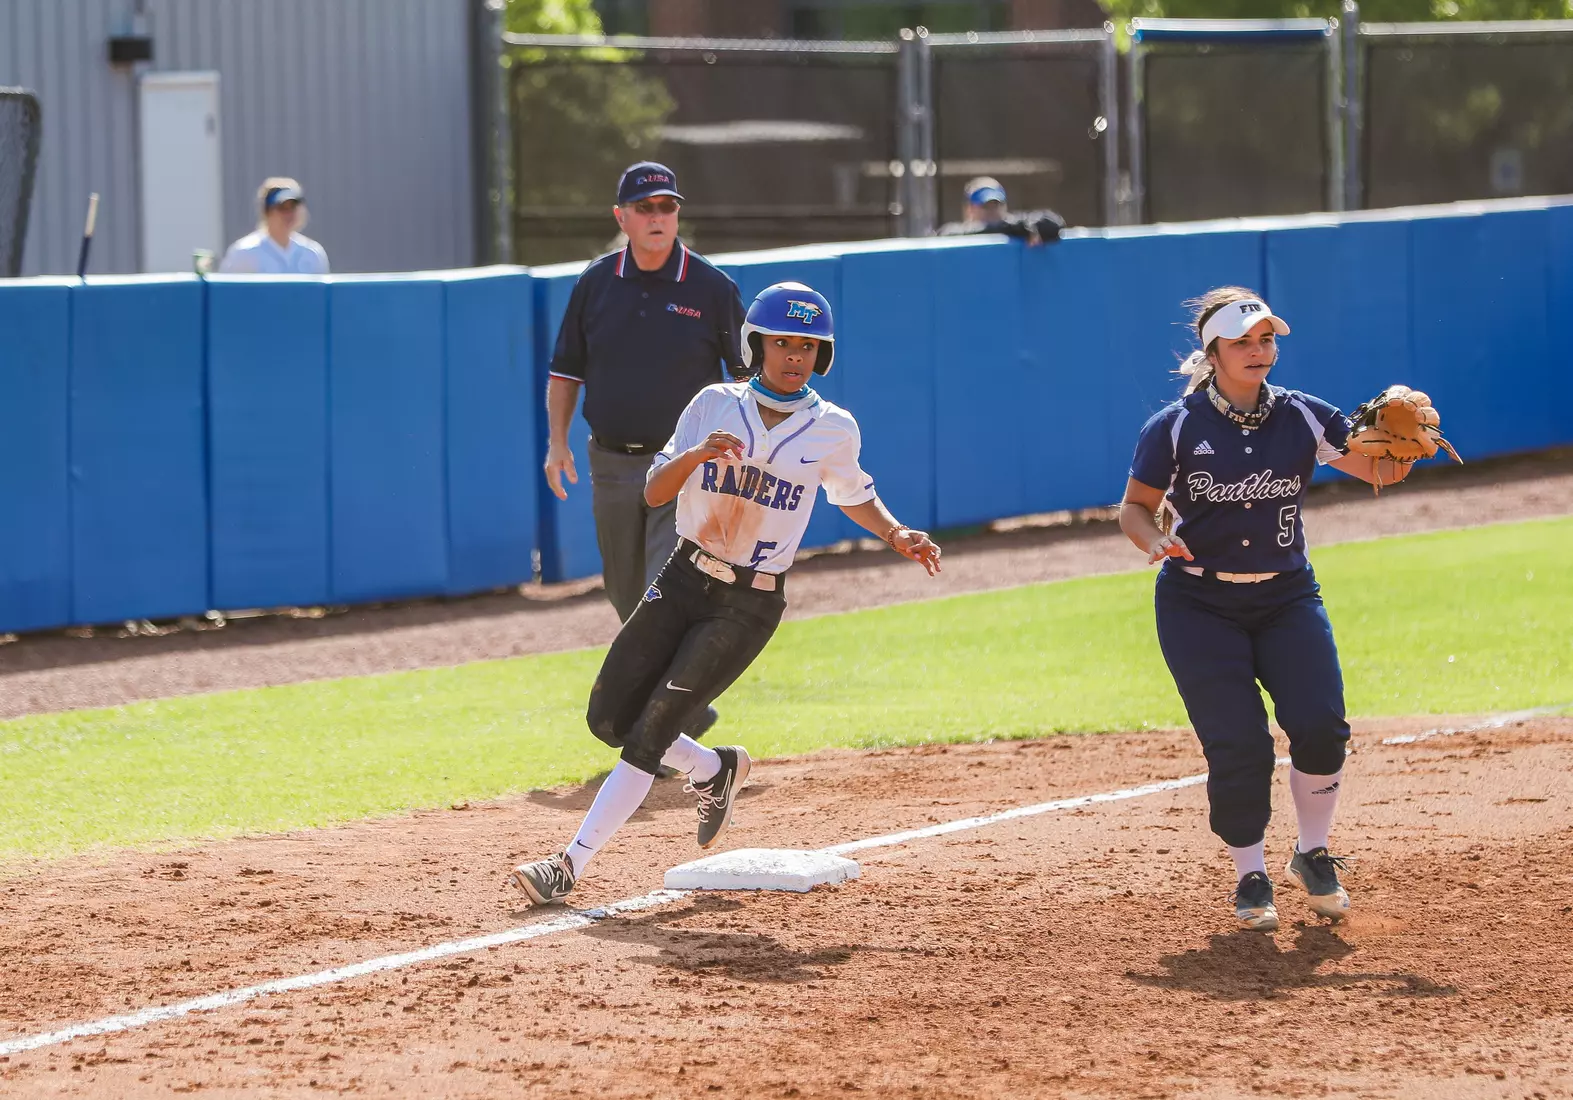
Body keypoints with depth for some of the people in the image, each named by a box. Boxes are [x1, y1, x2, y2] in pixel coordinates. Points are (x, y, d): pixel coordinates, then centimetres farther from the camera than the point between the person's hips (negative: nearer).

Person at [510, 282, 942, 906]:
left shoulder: (832, 430, -1)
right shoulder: (715, 406, -1)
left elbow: (853, 496, 19)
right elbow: (654, 493, -6)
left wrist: (897, 535, 0)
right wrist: (697, 455, -26)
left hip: (750, 606, -3)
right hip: (683, 581, 3)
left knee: (651, 731, -13)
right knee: (608, 719, 2)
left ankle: (572, 865, -10)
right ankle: (713, 770, 29)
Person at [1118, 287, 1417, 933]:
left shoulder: (1302, 417, 0)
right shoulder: (1174, 429, -7)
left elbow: (1379, 470, -5)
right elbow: (1135, 508, 1)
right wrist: (1156, 541, -21)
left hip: (1287, 596, 2)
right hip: (1198, 606, -2)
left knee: (1320, 726, -13)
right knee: (1238, 745, -10)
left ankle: (1313, 856, 9)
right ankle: (1250, 876, 9)